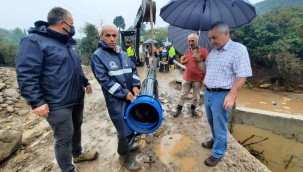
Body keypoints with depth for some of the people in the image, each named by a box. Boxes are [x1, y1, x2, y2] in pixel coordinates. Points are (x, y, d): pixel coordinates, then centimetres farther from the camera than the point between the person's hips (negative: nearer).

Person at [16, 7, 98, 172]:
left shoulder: (69, 42, 13)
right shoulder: (34, 41, -14)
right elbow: (26, 75, -18)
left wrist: (85, 82, 23)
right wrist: (36, 102, -21)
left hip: (77, 98, 8)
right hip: (58, 104, -8)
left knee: (76, 128, 23)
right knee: (64, 138, 4)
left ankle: (77, 154, 46)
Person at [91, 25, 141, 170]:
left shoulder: (123, 54, 10)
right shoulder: (98, 56, -9)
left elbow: (133, 69, 12)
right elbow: (104, 79, -17)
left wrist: (135, 85, -5)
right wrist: (124, 93, -19)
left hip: (131, 95, 7)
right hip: (116, 99, -6)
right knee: (124, 128, 2)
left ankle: (129, 144, 47)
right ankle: (125, 155, 27)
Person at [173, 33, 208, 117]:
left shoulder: (203, 50, -8)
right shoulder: (187, 51, 7)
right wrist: (182, 60, 1)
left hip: (198, 78, -3)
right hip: (187, 78, 4)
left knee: (196, 96, 12)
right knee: (183, 95, 12)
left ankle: (193, 109, 34)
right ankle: (178, 109, 24)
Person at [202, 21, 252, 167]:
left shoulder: (238, 49, -12)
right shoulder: (213, 51, 11)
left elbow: (242, 76, -17)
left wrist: (231, 95, -23)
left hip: (221, 95, -7)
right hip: (208, 92, 7)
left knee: (219, 127, 7)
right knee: (212, 122, 23)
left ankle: (217, 153, 27)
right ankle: (215, 141, 47)